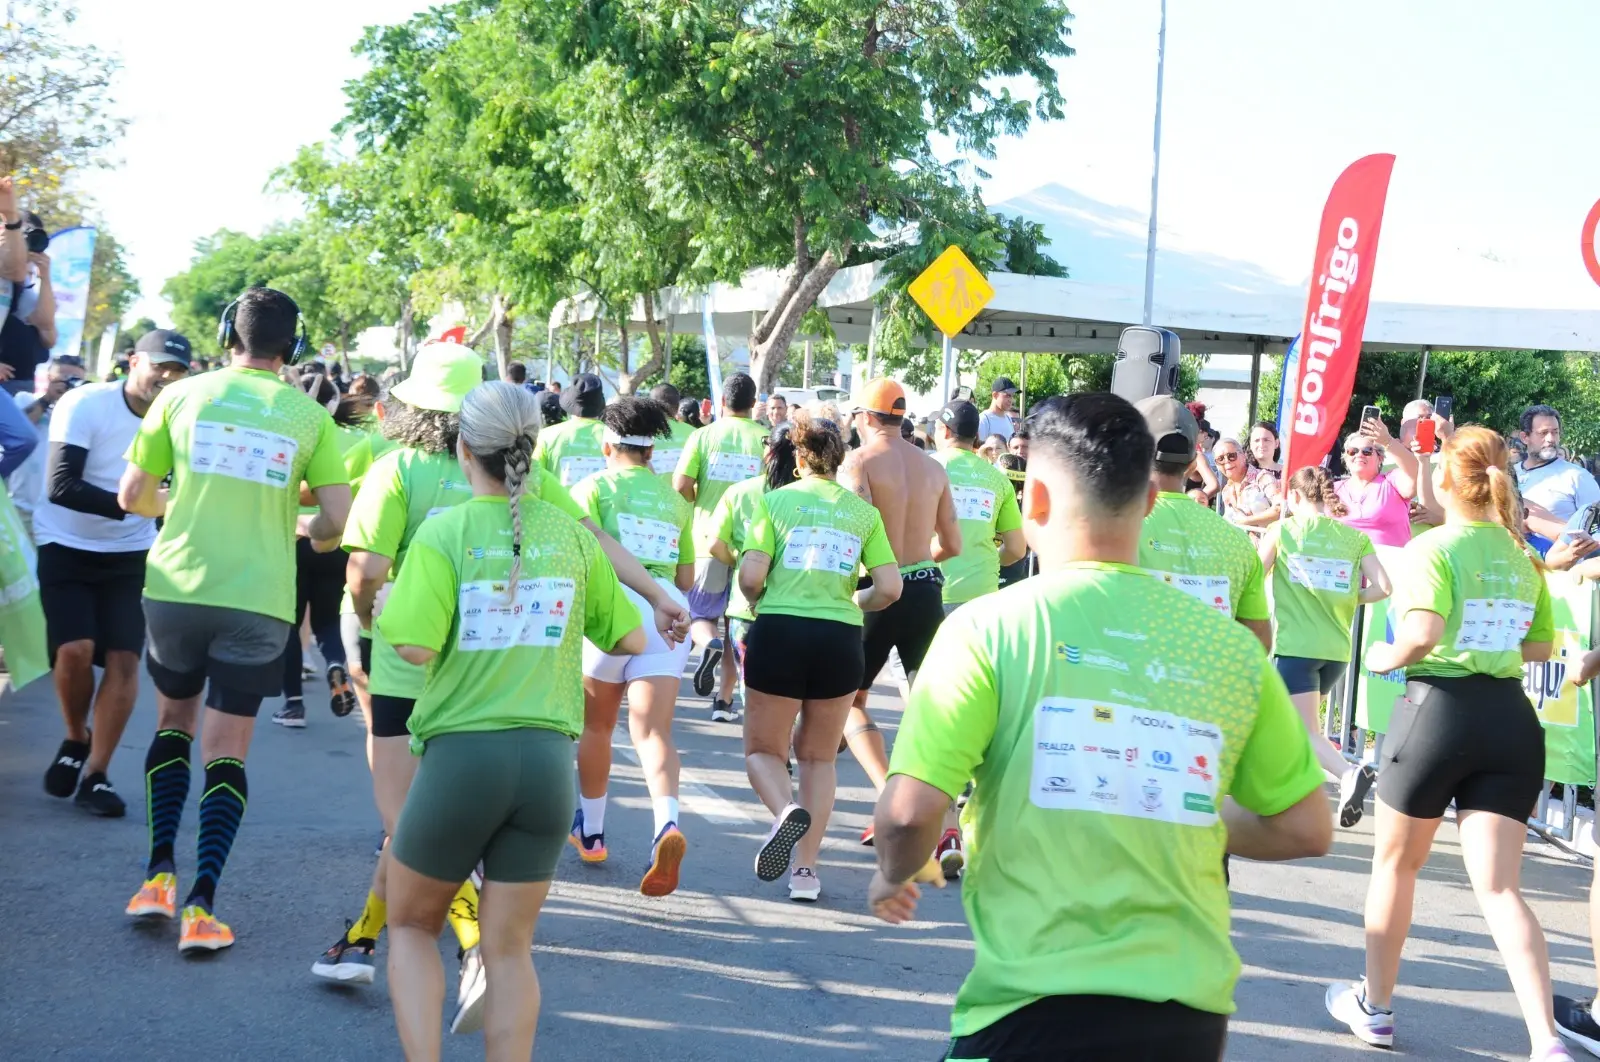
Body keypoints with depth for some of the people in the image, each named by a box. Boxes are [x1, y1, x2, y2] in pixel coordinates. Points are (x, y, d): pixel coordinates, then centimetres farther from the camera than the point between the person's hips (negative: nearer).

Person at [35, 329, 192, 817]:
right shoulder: (84, 404, -18)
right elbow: (60, 485, -26)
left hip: (129, 554, 3)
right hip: (65, 546, -3)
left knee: (124, 659, -6)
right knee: (75, 649, -17)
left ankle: (96, 776, 6)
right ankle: (76, 739, 13)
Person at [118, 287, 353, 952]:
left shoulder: (182, 394, 2)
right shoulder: (309, 415, 1)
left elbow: (133, 496, 5)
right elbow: (336, 521, -2)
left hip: (177, 586, 1)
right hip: (259, 600, -1)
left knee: (174, 719, 23)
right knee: (227, 750, 7)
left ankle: (160, 873, 12)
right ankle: (202, 906, -2)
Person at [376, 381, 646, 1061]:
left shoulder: (445, 531, -7)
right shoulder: (570, 533, 3)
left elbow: (417, 647, -18)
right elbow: (630, 640, 8)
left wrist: (388, 607, 2)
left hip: (459, 753, -3)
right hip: (547, 758, 3)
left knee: (411, 926, 18)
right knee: (509, 949, 11)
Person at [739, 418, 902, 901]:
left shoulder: (776, 500, 0)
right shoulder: (864, 511, 7)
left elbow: (750, 576, -9)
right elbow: (890, 588, 1)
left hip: (779, 631, -2)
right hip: (840, 640, 2)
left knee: (763, 749, 13)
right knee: (819, 757, 17)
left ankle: (786, 811, -19)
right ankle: (806, 870, 13)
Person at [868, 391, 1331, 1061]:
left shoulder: (991, 627, -9)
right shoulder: (1231, 645, 0)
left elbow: (908, 813, -14)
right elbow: (1307, 829, 7)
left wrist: (892, 877, 8)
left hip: (1036, 1004, -4)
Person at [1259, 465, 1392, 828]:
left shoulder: (1282, 530, 1)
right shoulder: (1355, 537, 7)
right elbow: (1383, 586, -4)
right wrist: (1348, 600, 13)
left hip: (1295, 645, -4)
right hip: (1337, 649, 4)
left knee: (1304, 731, -6)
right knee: (1299, 719, 23)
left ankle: (1348, 772, -31)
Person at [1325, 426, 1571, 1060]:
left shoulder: (1433, 547, -9)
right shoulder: (1523, 556, 10)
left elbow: (1422, 633, -23)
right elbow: (1540, 645, 17)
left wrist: (1385, 657, -4)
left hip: (1438, 706, -5)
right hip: (1510, 717, 5)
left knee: (1396, 863, 16)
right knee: (1499, 887, 4)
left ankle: (1375, 1007, 30)